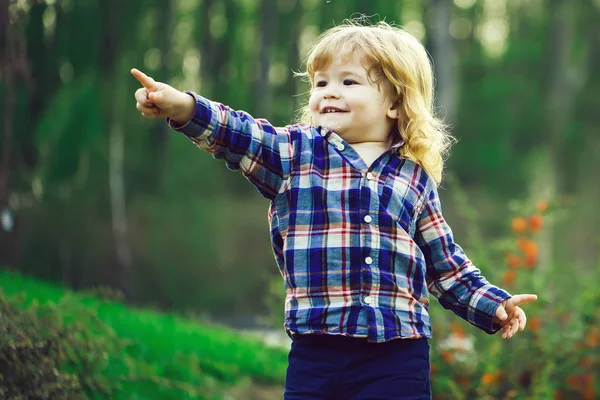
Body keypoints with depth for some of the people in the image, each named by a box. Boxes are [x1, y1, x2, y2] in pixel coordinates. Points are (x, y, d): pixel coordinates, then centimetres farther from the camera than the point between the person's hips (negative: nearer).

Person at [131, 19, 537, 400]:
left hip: (398, 355, 1)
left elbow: (445, 263, 18)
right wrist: (183, 106, -29)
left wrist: (493, 304, 8)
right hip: (317, 352, 0)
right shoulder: (295, 152, 7)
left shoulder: (415, 177, 11)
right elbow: (237, 134, -11)